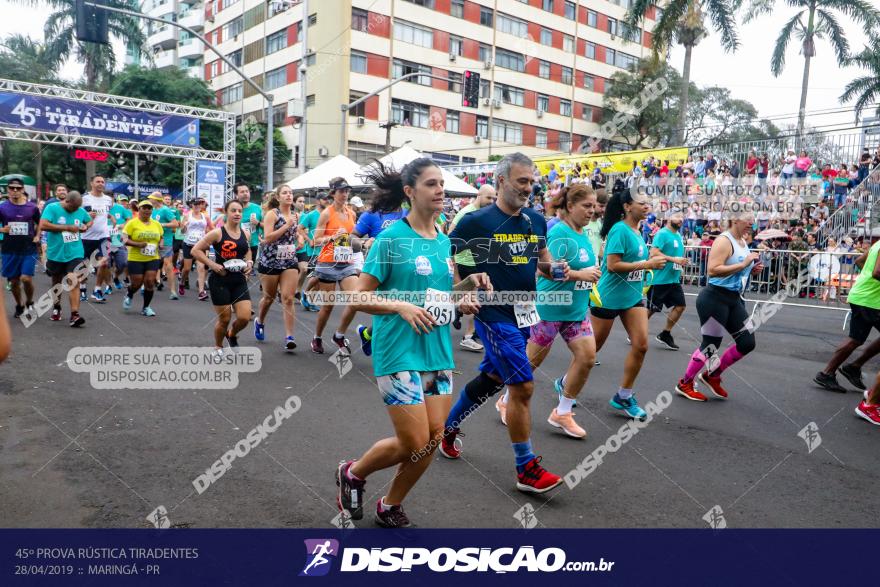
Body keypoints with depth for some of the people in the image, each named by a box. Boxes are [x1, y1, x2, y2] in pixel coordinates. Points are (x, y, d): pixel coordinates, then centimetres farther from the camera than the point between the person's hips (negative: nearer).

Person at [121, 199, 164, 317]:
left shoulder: (157, 224, 9)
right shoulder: (132, 223, -4)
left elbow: (162, 237, 21)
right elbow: (124, 239, -8)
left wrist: (160, 244, -1)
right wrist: (137, 244, -23)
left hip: (153, 259, 3)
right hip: (135, 259, -3)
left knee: (150, 282, -5)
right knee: (137, 284, 1)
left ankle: (146, 307, 11)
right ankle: (129, 296, 36)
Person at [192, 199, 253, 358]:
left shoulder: (246, 234, 5)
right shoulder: (217, 233, -11)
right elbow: (195, 251, -9)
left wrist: (249, 262, 4)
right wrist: (212, 265, -16)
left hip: (239, 280, 4)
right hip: (220, 280, -4)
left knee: (244, 318, -5)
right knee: (224, 319, 3)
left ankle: (231, 334, 29)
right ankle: (218, 348, 31)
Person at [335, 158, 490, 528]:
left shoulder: (444, 240, 9)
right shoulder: (391, 238, -11)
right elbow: (360, 298, -9)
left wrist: (469, 284, 2)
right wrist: (401, 307, -23)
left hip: (439, 353, 7)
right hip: (400, 355, -7)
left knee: (432, 440, 7)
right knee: (414, 444, -4)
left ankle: (390, 507, 30)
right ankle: (352, 473, 25)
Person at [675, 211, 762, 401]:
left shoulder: (743, 241, 13)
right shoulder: (724, 241, -15)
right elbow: (713, 270, -28)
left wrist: (752, 269, 6)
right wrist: (744, 264, -25)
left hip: (734, 299, 9)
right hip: (715, 299, -9)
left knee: (748, 342, 7)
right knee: (710, 345, -2)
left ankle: (712, 375, 23)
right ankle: (684, 384, 15)